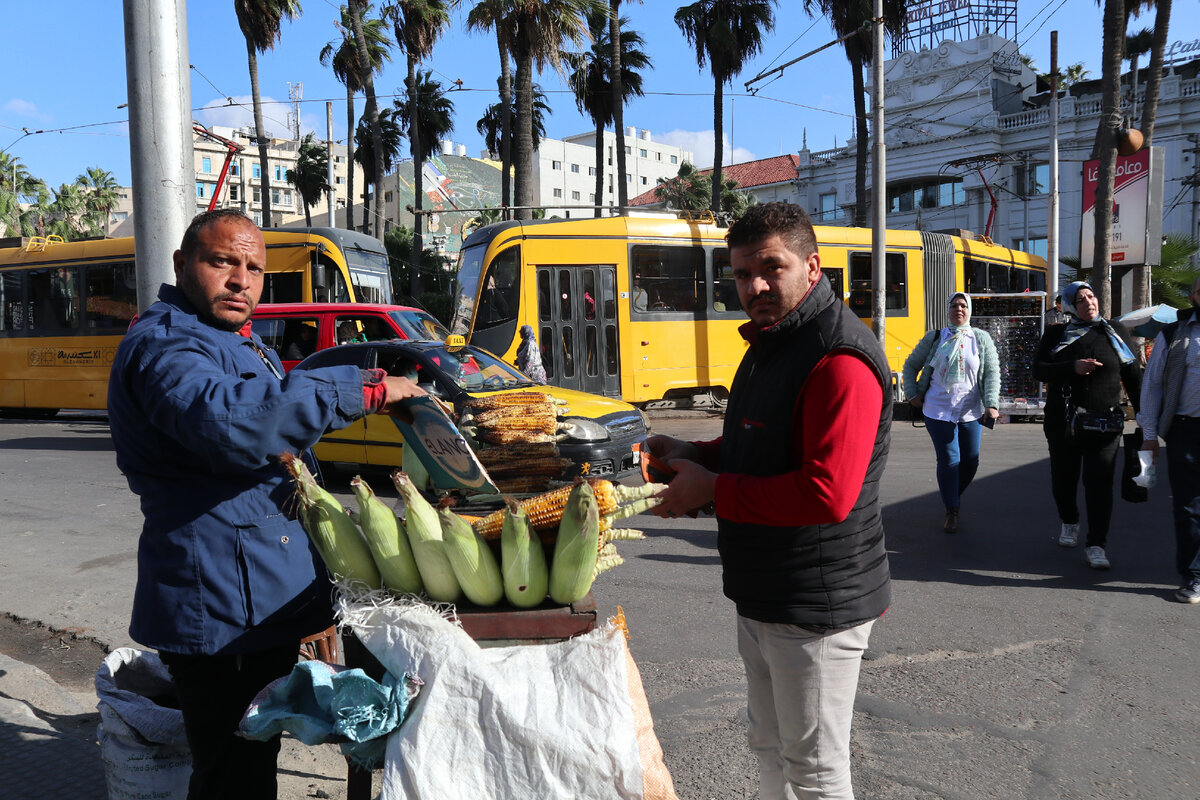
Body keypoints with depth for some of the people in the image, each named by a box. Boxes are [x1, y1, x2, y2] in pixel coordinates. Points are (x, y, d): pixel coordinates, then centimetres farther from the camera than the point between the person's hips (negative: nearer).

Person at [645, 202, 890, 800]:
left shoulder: (838, 358, -23)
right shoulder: (771, 341, 10)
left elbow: (827, 494, -32)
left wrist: (711, 490, -22)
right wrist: (696, 455, 3)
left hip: (815, 605, -10)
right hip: (762, 595, 10)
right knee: (769, 748, 26)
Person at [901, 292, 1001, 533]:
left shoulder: (982, 339, 5)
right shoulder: (934, 338, 3)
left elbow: (992, 373, 0)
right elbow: (911, 365, 12)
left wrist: (991, 404, -12)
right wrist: (912, 394, 2)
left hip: (971, 412, 2)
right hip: (938, 410, -2)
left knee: (971, 461, 6)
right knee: (949, 460, -5)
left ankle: (954, 496, 34)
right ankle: (951, 512, 8)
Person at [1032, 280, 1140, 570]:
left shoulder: (1115, 331, 7)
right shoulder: (1056, 334, 6)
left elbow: (1132, 376, 9)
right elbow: (1038, 370, -6)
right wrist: (1073, 367, -20)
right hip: (1063, 423, 1)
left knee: (1099, 482, -8)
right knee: (1063, 479, 10)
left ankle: (1096, 545, -4)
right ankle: (1069, 523, 37)